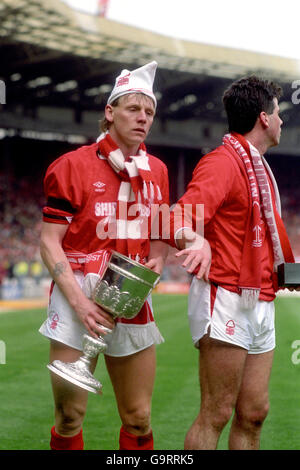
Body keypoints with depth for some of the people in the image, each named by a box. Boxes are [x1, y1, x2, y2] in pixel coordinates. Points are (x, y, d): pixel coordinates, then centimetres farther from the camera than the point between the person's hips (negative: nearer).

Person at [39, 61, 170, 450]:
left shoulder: (157, 171, 11)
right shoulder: (74, 165, -4)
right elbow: (49, 242, -6)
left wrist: (156, 262, 0)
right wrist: (78, 301, -16)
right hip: (80, 297, -4)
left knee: (138, 419, 6)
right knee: (71, 416, -4)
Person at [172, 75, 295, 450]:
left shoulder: (259, 167, 20)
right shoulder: (223, 162, -11)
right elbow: (184, 216, -27)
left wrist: (288, 263, 13)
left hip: (261, 303, 9)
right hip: (228, 298, -9)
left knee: (253, 414, 10)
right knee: (216, 415, -8)